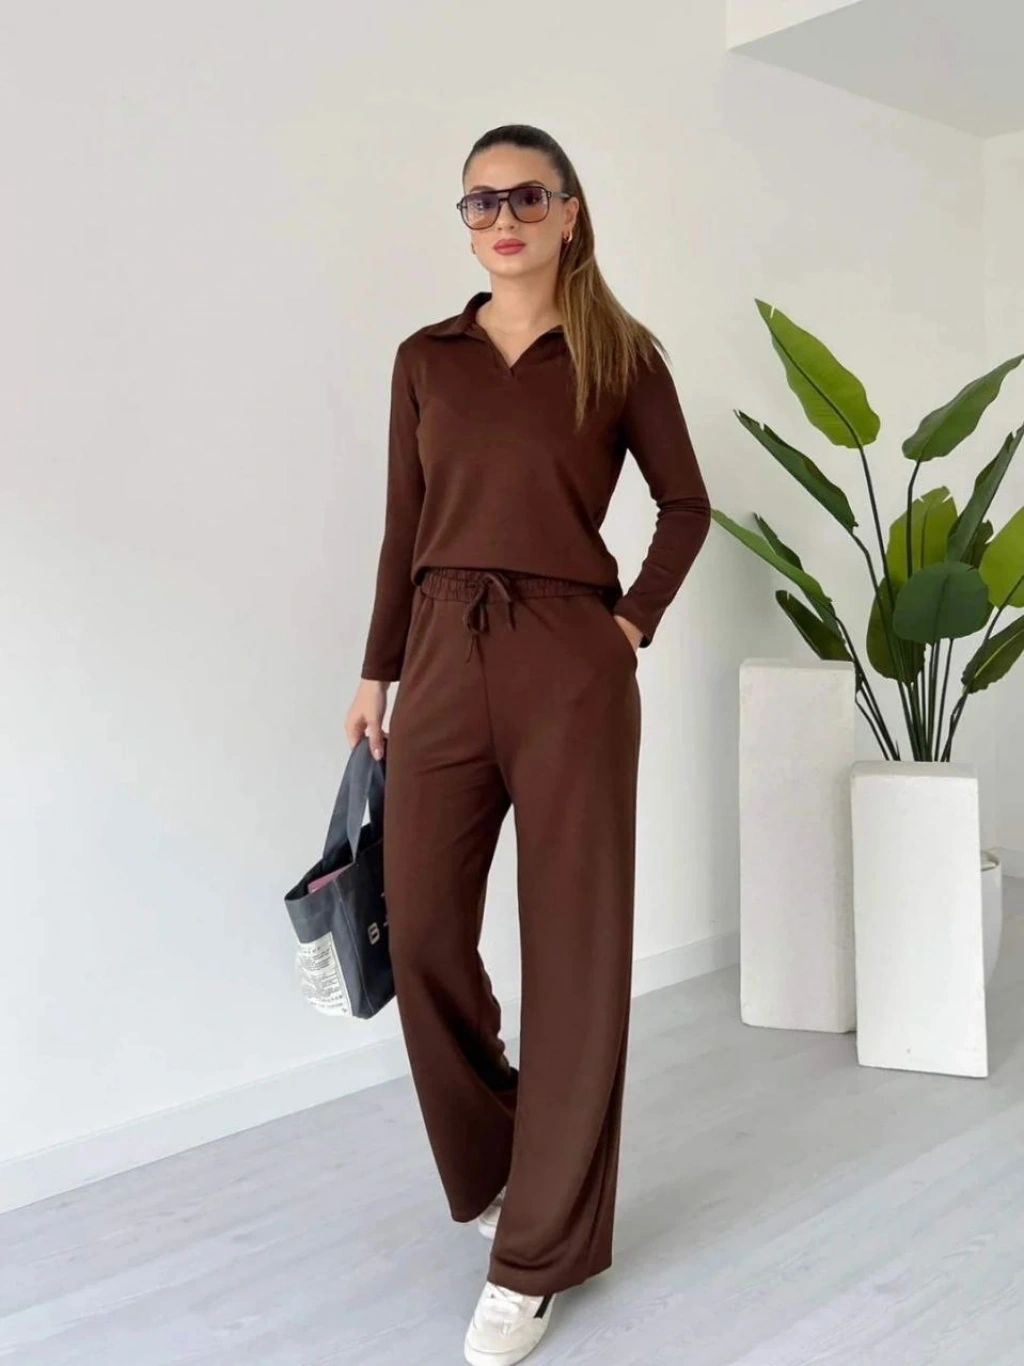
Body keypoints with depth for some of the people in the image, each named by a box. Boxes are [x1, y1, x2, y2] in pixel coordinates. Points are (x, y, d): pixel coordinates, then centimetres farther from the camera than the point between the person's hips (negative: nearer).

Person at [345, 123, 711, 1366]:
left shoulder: (621, 355, 5)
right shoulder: (425, 359, 12)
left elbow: (686, 503, 11)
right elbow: (404, 527, 12)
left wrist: (636, 620, 0)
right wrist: (376, 670, 10)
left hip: (571, 666, -2)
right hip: (444, 659, 3)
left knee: (575, 945, 1)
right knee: (422, 931, 2)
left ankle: (543, 1248, 15)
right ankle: (491, 1165, 31)